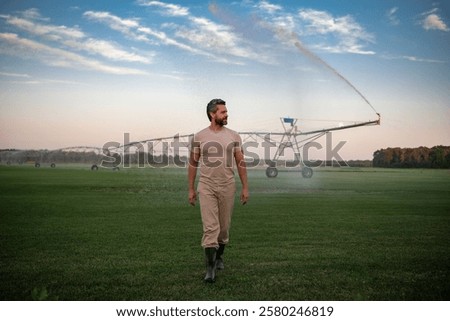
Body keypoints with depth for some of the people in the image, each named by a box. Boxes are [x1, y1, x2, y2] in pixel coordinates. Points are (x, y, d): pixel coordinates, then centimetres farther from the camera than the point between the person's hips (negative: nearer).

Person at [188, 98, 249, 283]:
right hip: (206, 187, -2)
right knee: (210, 227, -9)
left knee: (224, 226, 12)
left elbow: (240, 163, 5)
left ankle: (219, 256, 35)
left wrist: (245, 188, 1)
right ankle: (210, 268, -5)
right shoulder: (199, 137, -1)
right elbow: (193, 163, 6)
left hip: (227, 187, 2)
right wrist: (191, 189, 5)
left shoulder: (233, 136, 3)